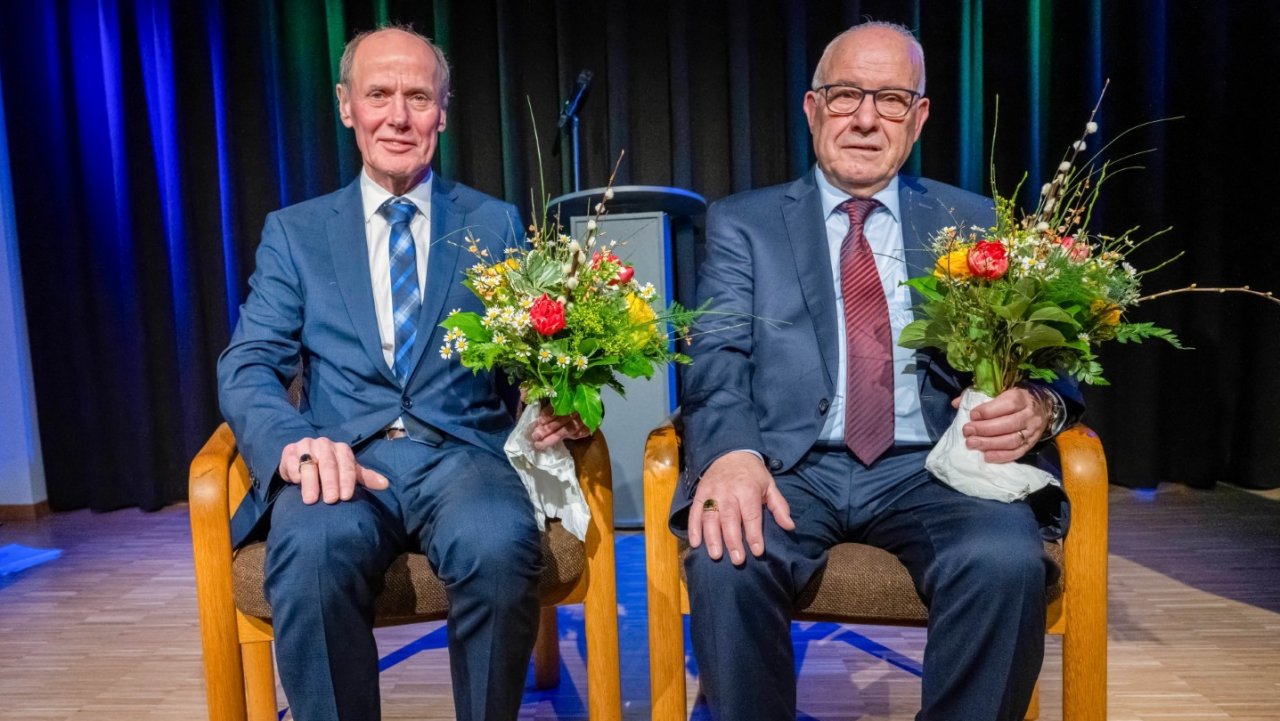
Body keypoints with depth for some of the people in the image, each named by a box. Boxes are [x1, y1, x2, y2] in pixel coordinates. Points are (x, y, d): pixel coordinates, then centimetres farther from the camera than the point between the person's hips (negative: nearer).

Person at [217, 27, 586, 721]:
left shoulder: (494, 224, 14)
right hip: (343, 460, 0)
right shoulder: (294, 232, 13)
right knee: (310, 554, -34)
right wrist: (294, 443, -19)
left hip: (461, 451, 0)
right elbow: (248, 367, 4)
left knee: (500, 547, -32)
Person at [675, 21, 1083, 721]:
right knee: (725, 558, -30)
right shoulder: (742, 223, 11)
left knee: (1007, 561, -29)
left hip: (930, 468, 2)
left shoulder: (973, 223, 16)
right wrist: (732, 453, -24)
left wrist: (1038, 404, -14)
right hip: (790, 465, -1)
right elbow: (718, 358, -2)